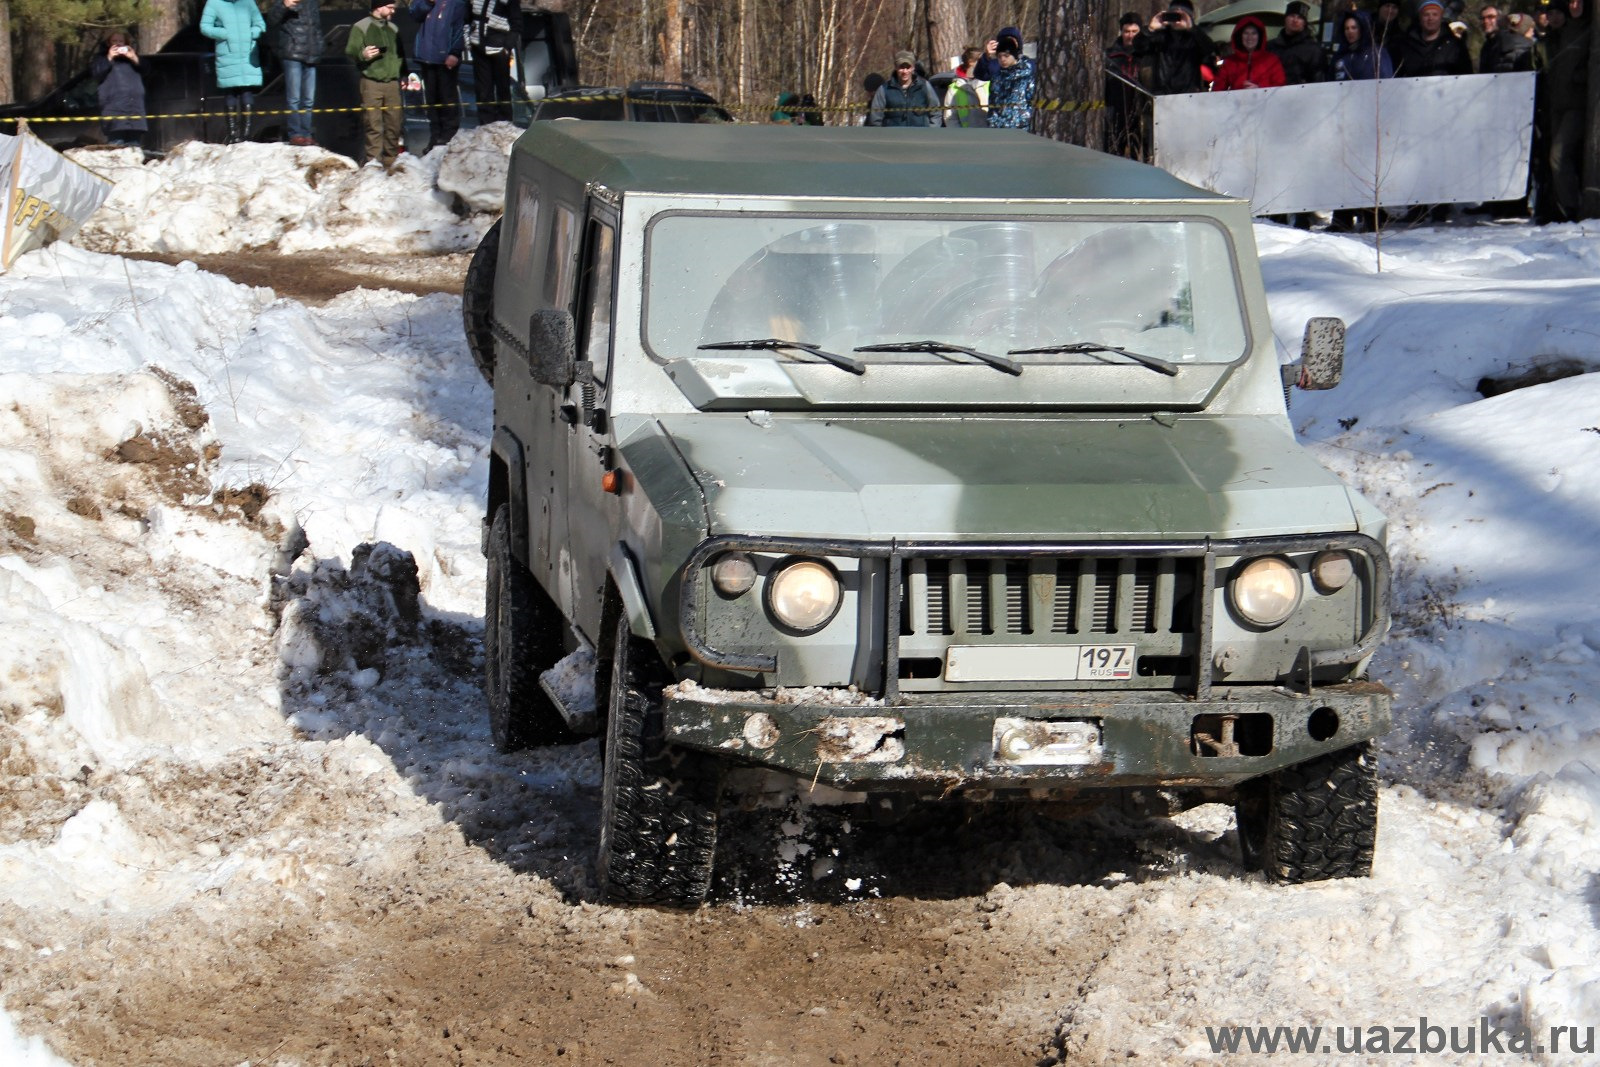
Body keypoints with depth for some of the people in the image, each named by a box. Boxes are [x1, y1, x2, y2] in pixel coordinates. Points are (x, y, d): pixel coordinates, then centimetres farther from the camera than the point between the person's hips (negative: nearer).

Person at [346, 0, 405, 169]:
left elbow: (400, 54, 29)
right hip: (371, 82, -5)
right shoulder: (361, 27, 1)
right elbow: (350, 51, -5)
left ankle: (391, 159, 11)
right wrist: (362, 54, -25)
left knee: (394, 123, 3)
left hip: (392, 82, 5)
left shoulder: (393, 29, 20)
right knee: (373, 123, -10)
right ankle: (373, 159, -10)